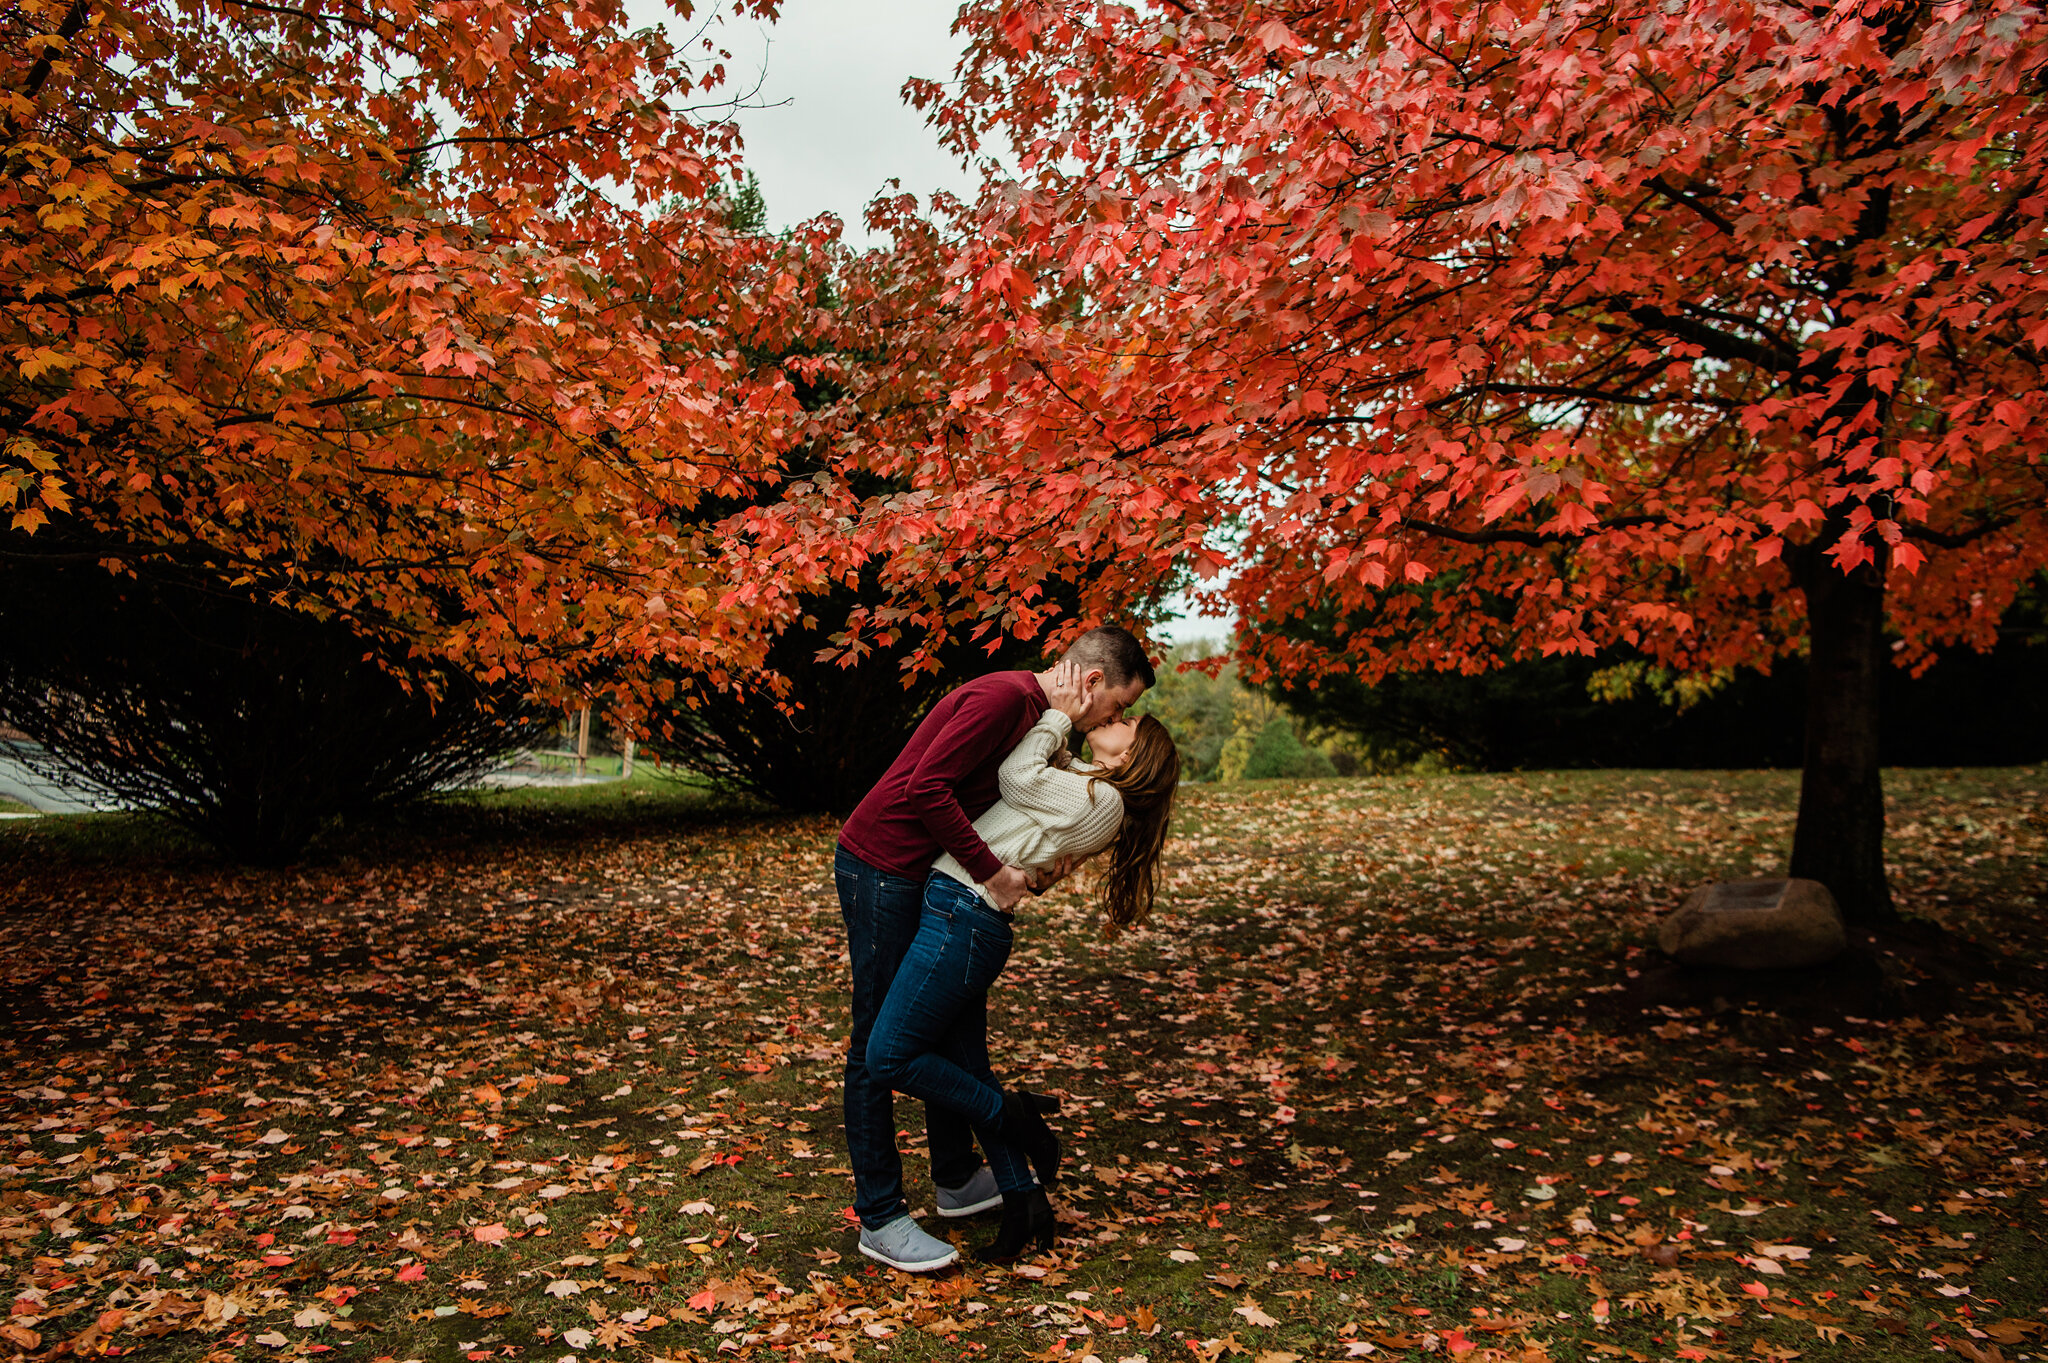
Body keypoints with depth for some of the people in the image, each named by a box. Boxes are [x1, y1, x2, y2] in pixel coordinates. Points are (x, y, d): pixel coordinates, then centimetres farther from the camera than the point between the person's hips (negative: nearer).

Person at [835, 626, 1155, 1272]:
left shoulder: (1035, 714, 12)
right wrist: (992, 870, -23)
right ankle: (879, 1219, 8)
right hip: (880, 870, -10)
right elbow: (925, 787, -28)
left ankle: (957, 1179, 33)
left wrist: (1030, 869, 2)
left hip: (923, 877, 10)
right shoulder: (1004, 696, -20)